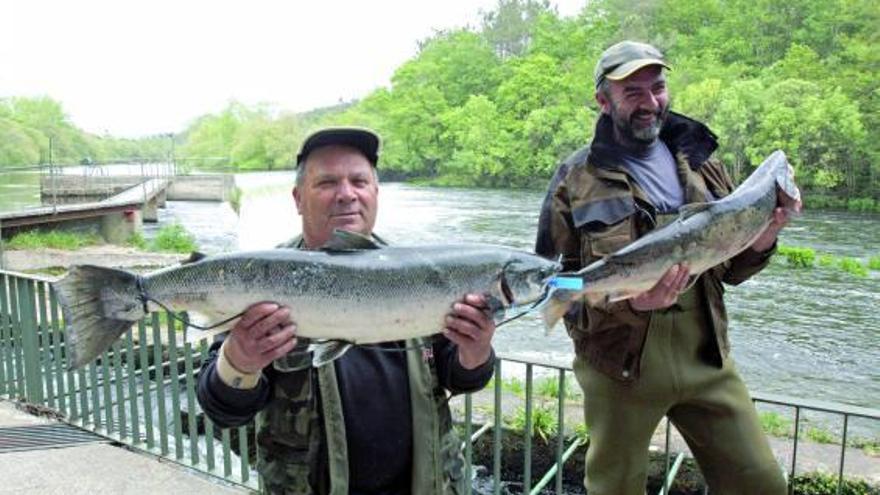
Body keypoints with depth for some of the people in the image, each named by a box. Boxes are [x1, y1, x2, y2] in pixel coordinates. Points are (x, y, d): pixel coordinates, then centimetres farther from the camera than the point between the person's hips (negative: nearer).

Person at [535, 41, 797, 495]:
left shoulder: (700, 163, 8)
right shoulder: (578, 178, -5)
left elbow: (728, 270, 14)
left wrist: (759, 243, -8)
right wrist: (623, 303, -23)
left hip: (706, 359, 4)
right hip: (619, 367, -3)